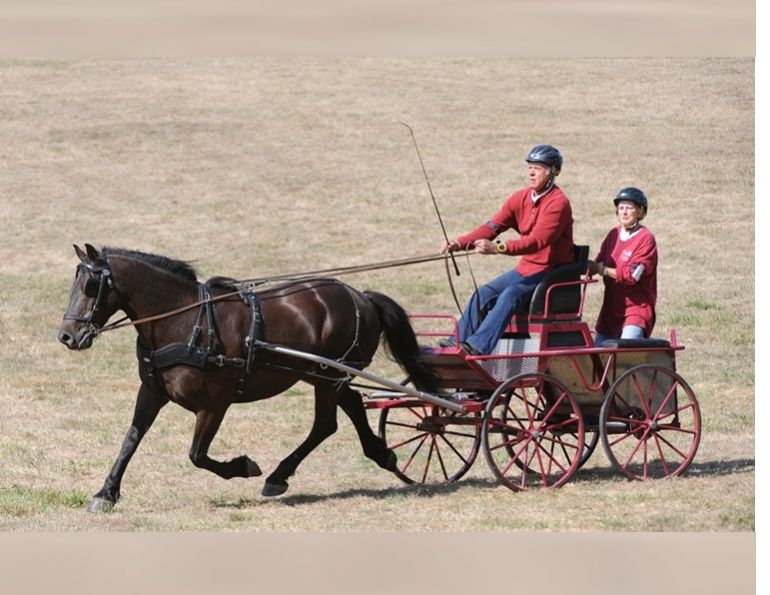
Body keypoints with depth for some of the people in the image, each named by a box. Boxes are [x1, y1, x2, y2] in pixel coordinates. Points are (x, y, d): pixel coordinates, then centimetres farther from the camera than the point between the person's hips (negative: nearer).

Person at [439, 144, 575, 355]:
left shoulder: (558, 203, -17)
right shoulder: (521, 198, 6)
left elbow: (537, 241, -28)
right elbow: (493, 226, -1)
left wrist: (498, 248, -40)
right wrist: (460, 243, -18)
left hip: (552, 272, -8)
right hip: (526, 268, 8)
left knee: (511, 294, -29)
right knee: (483, 294, -7)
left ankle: (478, 346, -39)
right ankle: (457, 343, -7)